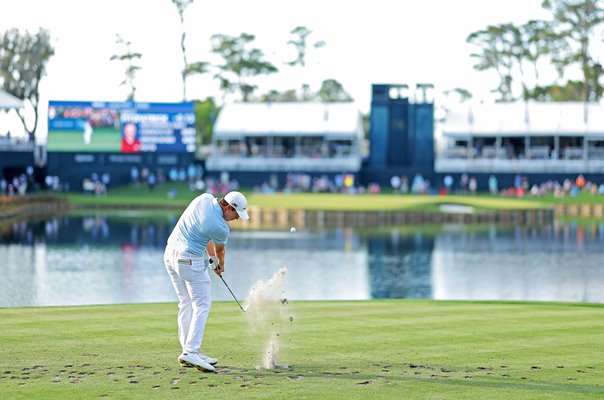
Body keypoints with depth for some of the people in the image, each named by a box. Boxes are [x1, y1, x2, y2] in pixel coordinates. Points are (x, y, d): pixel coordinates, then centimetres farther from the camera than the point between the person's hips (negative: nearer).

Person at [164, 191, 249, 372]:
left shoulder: (204, 198, 0)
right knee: (202, 305, -3)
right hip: (191, 260, -9)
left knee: (186, 303, 15)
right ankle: (191, 352, -14)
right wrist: (220, 264, 26)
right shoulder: (221, 228, -18)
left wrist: (212, 257, 17)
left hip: (170, 253, 9)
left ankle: (188, 350, 14)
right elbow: (220, 249, 5)